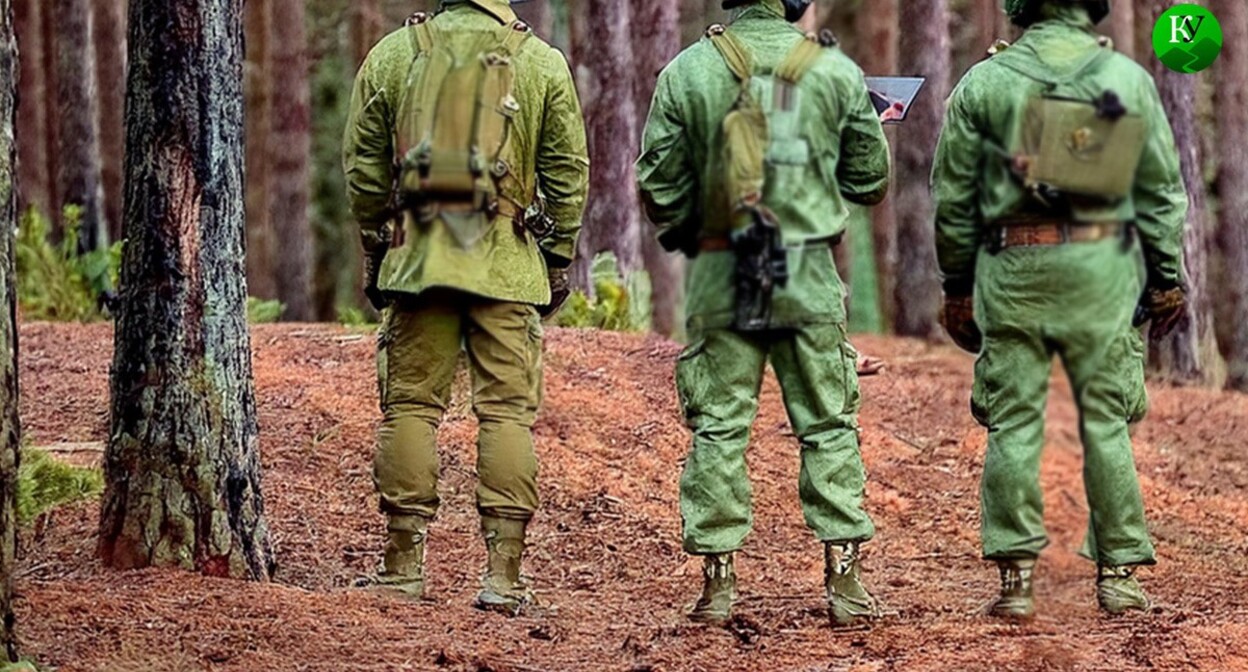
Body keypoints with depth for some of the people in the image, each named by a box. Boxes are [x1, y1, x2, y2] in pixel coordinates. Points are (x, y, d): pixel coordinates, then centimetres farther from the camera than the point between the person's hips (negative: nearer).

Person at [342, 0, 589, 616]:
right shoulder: (543, 63, 1)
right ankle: (503, 575, -3)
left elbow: (363, 165, 7)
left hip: (416, 255, 1)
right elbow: (568, 173, 3)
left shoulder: (393, 55, 4)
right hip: (508, 264, -1)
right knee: (507, 409, 1)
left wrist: (374, 249, 17)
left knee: (411, 403, 7)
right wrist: (559, 262, 13)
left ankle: (404, 566, 8)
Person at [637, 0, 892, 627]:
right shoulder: (836, 70, -2)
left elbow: (660, 184, -1)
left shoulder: (687, 72, -3)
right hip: (809, 275, 0)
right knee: (828, 426, 7)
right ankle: (844, 579, 5)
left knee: (719, 428, 6)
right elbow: (870, 179, 6)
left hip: (720, 275, 0)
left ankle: (718, 581, 5)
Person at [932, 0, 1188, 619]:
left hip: (1012, 268, 0)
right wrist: (1167, 278, 12)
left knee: (1013, 423, 4)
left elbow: (954, 196, 4)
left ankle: (1016, 577, 1)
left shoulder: (983, 84, 1)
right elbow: (1162, 191, 4)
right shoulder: (1130, 80, 2)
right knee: (1107, 421, 7)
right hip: (1101, 266, 0)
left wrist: (957, 285, 12)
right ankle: (1119, 573, 8)